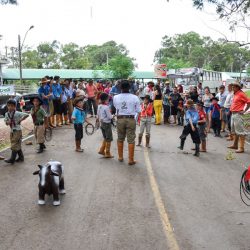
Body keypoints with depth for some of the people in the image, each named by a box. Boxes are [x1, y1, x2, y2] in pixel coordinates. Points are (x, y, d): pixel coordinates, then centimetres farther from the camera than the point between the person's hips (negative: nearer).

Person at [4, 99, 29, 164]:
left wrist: (20, 120, -20)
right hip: (12, 131, 7)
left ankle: (12, 159, -2)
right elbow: (6, 122, 8)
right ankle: (21, 157, 24)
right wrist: (8, 122, -14)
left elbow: (26, 115, -21)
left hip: (17, 130, -7)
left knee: (14, 145, -6)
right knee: (17, 145, 14)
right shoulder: (7, 114, 4)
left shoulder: (17, 113, -14)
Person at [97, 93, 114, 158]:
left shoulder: (99, 106, 2)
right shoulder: (106, 107, -21)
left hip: (102, 123, 8)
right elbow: (109, 117, -18)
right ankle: (107, 153, 8)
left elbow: (98, 115, 10)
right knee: (109, 139, 3)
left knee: (105, 138, 22)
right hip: (107, 124, -8)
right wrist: (113, 116, 0)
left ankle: (102, 150, 20)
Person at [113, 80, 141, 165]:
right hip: (131, 119, -2)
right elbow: (138, 111, -4)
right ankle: (131, 160, 6)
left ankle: (120, 157, 29)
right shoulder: (134, 97, -10)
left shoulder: (116, 97, -5)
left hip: (120, 119, 2)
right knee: (131, 140, 3)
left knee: (120, 139, 18)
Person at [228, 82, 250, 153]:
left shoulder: (241, 94, -11)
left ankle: (241, 148, -9)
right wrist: (230, 110, 16)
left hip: (238, 114, -10)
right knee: (234, 131, 18)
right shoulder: (235, 94, 15)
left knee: (240, 131, -9)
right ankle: (235, 145, 31)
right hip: (233, 114, 10)